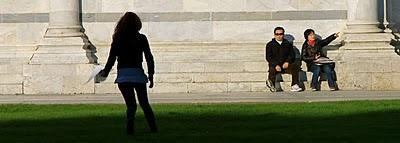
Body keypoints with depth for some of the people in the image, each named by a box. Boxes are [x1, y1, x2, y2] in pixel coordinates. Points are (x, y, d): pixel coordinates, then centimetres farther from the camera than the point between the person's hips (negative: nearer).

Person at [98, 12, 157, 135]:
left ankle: (130, 127, -19)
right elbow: (149, 58, 2)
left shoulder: (118, 39, 1)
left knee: (131, 104, 2)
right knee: (144, 103, 15)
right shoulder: (141, 39, 1)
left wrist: (105, 72, 14)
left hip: (123, 75, 0)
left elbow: (112, 58, 2)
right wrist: (151, 76, 8)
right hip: (138, 73, 0)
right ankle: (153, 128, 14)